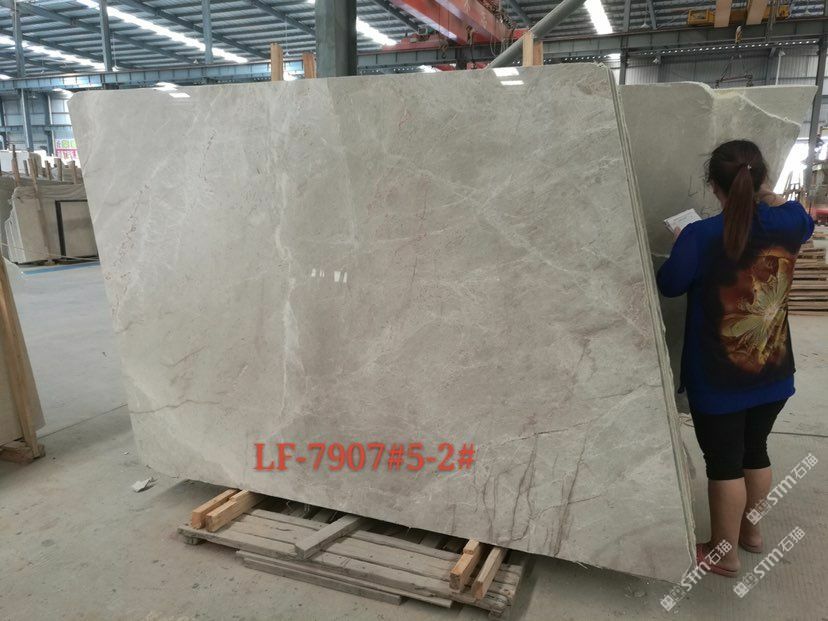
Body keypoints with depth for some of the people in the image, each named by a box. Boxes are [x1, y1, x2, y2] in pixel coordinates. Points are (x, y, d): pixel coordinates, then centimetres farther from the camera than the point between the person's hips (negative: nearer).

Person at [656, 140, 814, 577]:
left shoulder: (701, 236, -23)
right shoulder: (790, 222, -6)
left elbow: (669, 286, -6)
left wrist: (683, 246, 10)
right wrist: (766, 194, 27)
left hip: (717, 381, -5)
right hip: (772, 372, 5)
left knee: (724, 463, 9)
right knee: (755, 450, 23)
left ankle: (725, 553, 26)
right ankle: (751, 531, 42)